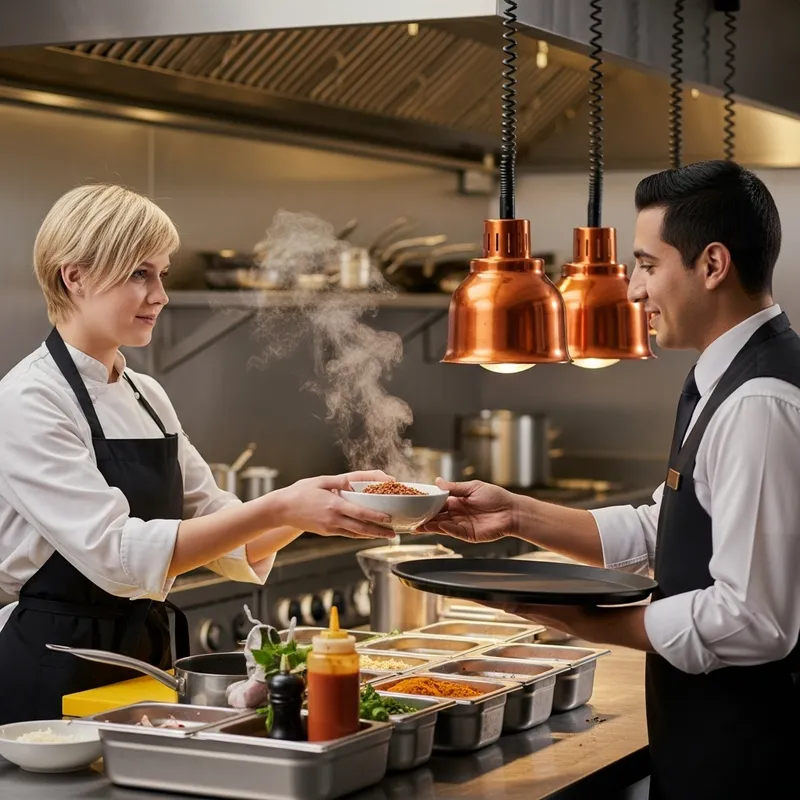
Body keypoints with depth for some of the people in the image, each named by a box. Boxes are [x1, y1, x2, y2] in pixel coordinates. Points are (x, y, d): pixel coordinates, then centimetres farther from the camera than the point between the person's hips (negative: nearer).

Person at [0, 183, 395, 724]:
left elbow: (224, 537, 10)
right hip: (52, 677, -7)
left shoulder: (148, 397, 10)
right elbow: (114, 553, -24)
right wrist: (276, 510, -28)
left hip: (147, 660, 7)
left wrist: (317, 502, -8)